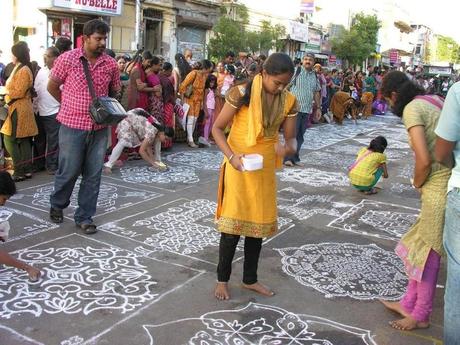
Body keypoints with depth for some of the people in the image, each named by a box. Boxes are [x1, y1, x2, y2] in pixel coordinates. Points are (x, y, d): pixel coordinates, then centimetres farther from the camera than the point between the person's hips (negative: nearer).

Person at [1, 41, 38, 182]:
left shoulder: (23, 70, -16)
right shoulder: (21, 69, 15)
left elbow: (19, 92, -18)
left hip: (19, 109, -10)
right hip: (20, 108, 10)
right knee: (24, 140, 10)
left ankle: (20, 171, -4)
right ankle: (27, 170, 14)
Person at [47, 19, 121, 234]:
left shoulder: (111, 64, 2)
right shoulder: (67, 59, -7)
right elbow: (52, 87, 4)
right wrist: (71, 106, 6)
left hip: (100, 128, 3)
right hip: (72, 126, -3)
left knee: (93, 174, 6)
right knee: (69, 171, 6)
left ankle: (84, 217, 20)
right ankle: (57, 205, 34)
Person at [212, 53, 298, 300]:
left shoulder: (288, 101, -1)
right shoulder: (241, 93, -14)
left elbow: (291, 138, 3)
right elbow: (217, 128, -9)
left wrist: (287, 148, -22)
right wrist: (231, 156, -23)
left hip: (266, 169, 5)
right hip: (239, 167, -5)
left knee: (259, 223, 12)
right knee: (232, 224, -2)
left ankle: (250, 279, 29)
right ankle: (222, 279, 19)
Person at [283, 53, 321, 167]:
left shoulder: (315, 75, 13)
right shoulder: (296, 71, -4)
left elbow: (316, 92, 21)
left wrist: (318, 107, 19)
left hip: (307, 110, 5)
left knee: (300, 135, 9)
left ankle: (295, 158, 16)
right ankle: (287, 158, 3)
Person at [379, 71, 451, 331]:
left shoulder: (412, 108, -12)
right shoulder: (435, 100, 13)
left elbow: (424, 160, -20)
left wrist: (417, 183, -1)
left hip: (440, 185, -8)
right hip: (449, 180, 9)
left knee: (427, 251, 6)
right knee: (422, 246, 18)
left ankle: (421, 315, 23)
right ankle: (409, 304, 32)